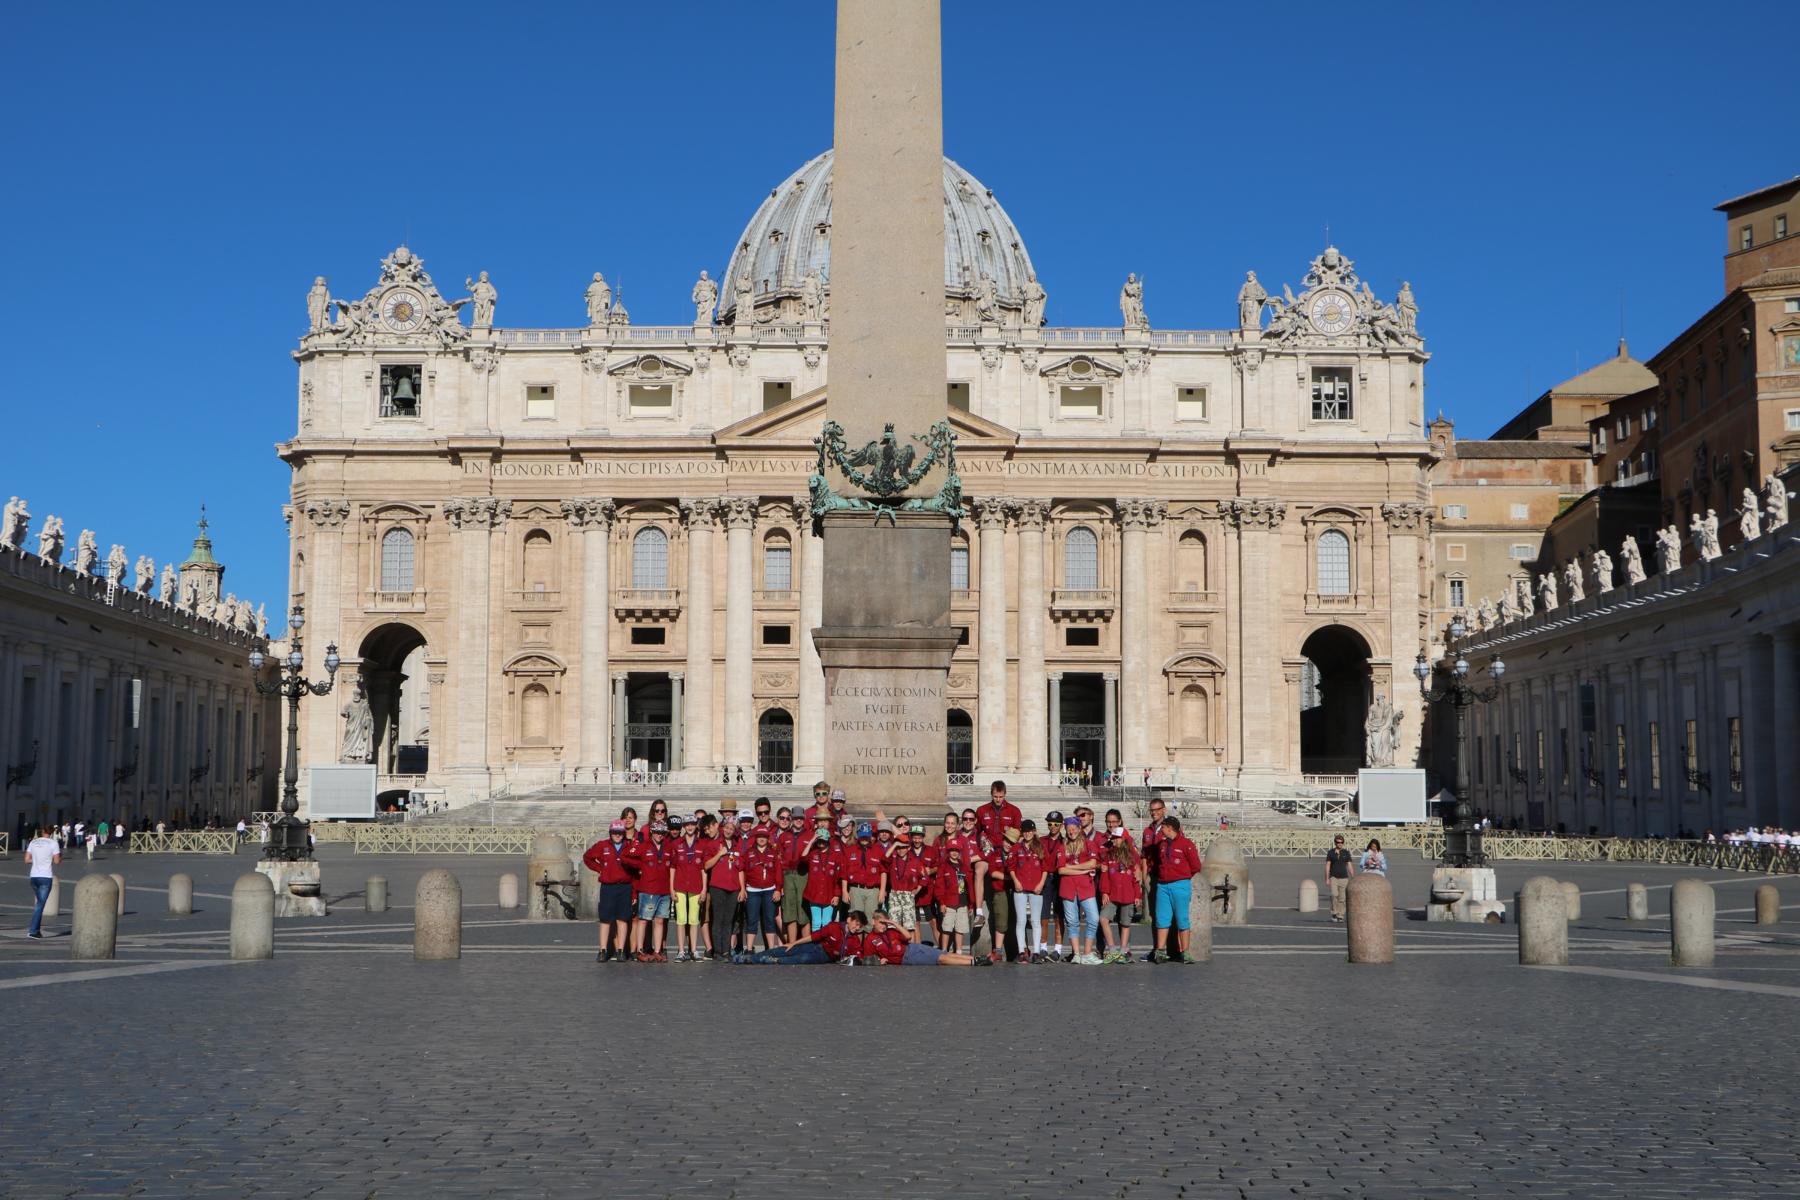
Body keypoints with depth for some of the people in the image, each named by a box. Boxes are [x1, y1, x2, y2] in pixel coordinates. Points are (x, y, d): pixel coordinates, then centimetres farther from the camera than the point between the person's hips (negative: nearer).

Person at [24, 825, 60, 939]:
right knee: (40, 904, -4)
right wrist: (60, 856, 14)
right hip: (46, 877, -5)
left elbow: (27, 859, 8)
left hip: (34, 876, 5)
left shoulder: (33, 842, 8)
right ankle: (32, 931, -11)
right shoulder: (53, 843, -5)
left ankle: (37, 929, 19)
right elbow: (57, 860, -6)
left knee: (39, 903, 18)